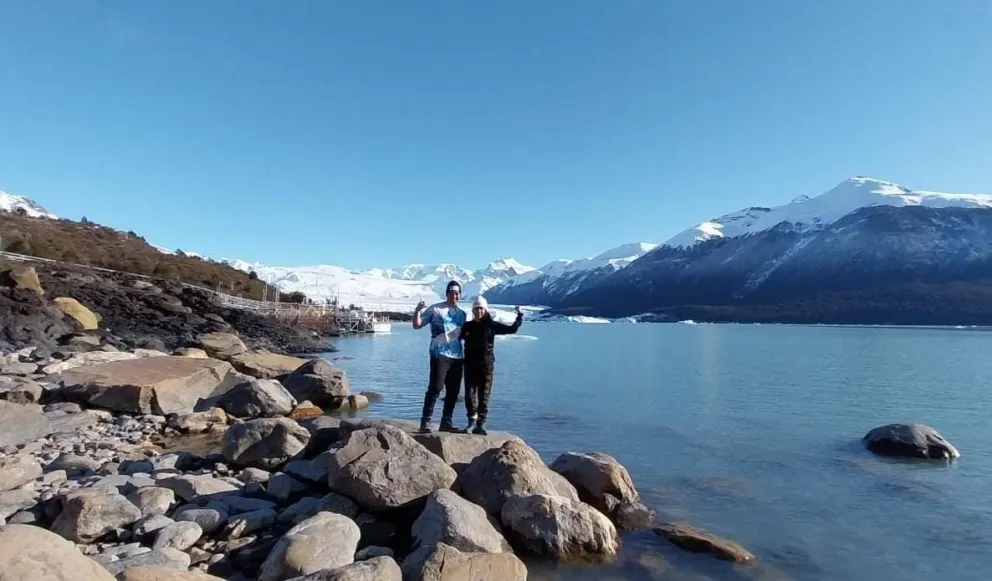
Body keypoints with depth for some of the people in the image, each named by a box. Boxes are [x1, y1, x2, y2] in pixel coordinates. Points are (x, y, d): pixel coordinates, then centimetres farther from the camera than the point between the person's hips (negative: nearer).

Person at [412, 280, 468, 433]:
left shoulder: (462, 314, 17)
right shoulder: (435, 309, 2)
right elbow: (417, 325, 1)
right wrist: (417, 311, -17)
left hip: (457, 356, 6)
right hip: (440, 354, -6)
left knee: (453, 391, 9)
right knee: (435, 388, -9)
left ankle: (446, 422, 19)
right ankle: (425, 422, -1)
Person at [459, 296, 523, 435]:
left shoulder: (492, 325, 1)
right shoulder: (467, 326, 8)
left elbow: (512, 329, 3)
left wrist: (519, 316, 0)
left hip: (486, 365, -2)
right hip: (470, 365, 2)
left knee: (484, 396, 2)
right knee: (469, 394, 0)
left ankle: (480, 424, 11)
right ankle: (472, 421, 15)